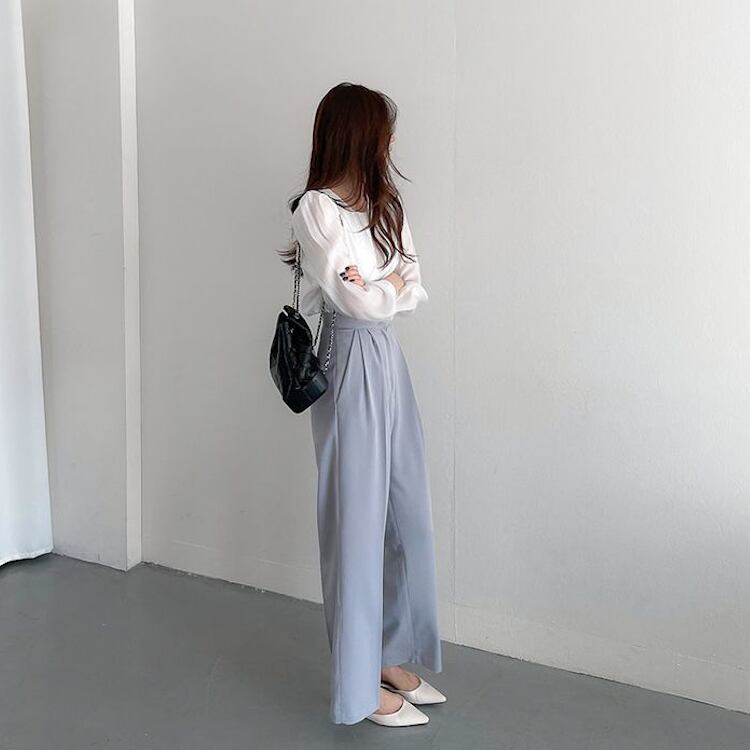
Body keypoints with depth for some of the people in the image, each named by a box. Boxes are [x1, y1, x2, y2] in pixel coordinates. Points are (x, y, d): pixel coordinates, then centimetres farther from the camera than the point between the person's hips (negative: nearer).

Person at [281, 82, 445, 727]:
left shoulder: (385, 205, 13)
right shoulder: (315, 209, -11)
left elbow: (415, 291, 7)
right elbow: (358, 301, -16)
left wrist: (376, 288, -11)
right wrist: (394, 284, 2)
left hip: (391, 362, 8)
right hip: (352, 364, -8)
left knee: (408, 516, 11)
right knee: (358, 520, 0)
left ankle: (393, 656, 28)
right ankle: (360, 685, 15)